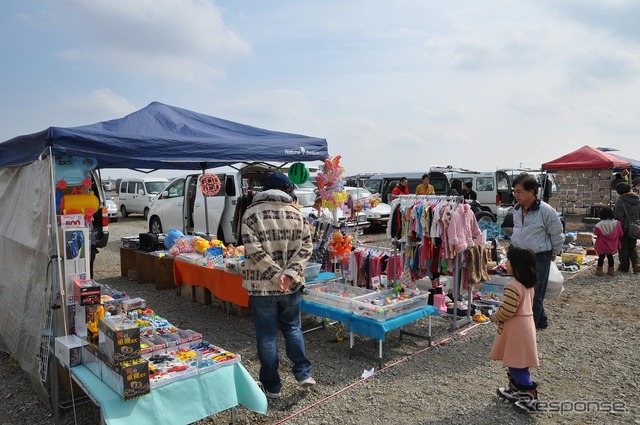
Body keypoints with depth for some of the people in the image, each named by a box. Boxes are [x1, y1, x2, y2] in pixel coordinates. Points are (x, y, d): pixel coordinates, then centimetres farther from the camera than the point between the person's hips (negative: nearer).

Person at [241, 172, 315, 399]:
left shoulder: (252, 213, -6)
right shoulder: (296, 213, 2)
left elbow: (254, 249, -16)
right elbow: (305, 247, -4)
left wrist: (277, 274, -15)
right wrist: (289, 274, -11)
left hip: (262, 286, -3)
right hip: (291, 285, 3)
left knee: (267, 335, 8)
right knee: (292, 327, 22)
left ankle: (271, 385, 20)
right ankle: (303, 372, 21)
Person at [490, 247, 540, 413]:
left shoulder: (512, 286, -25)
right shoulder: (528, 284, 6)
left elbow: (507, 311, -25)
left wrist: (495, 317, -5)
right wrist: (500, 315, 19)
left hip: (515, 329, -10)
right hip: (525, 324, 10)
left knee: (516, 363, 2)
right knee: (515, 361, 21)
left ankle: (530, 395, 7)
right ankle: (516, 389, 32)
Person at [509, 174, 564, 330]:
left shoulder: (546, 210, -19)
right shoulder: (517, 209, 2)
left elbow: (557, 234, -6)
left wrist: (554, 253, 4)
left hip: (539, 258, -7)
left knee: (535, 295, 3)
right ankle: (541, 321, 36)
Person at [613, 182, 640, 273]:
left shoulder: (620, 201, -17)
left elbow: (618, 216, -20)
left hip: (624, 228, -6)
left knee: (623, 247, 6)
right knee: (632, 247, 18)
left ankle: (624, 266, 13)